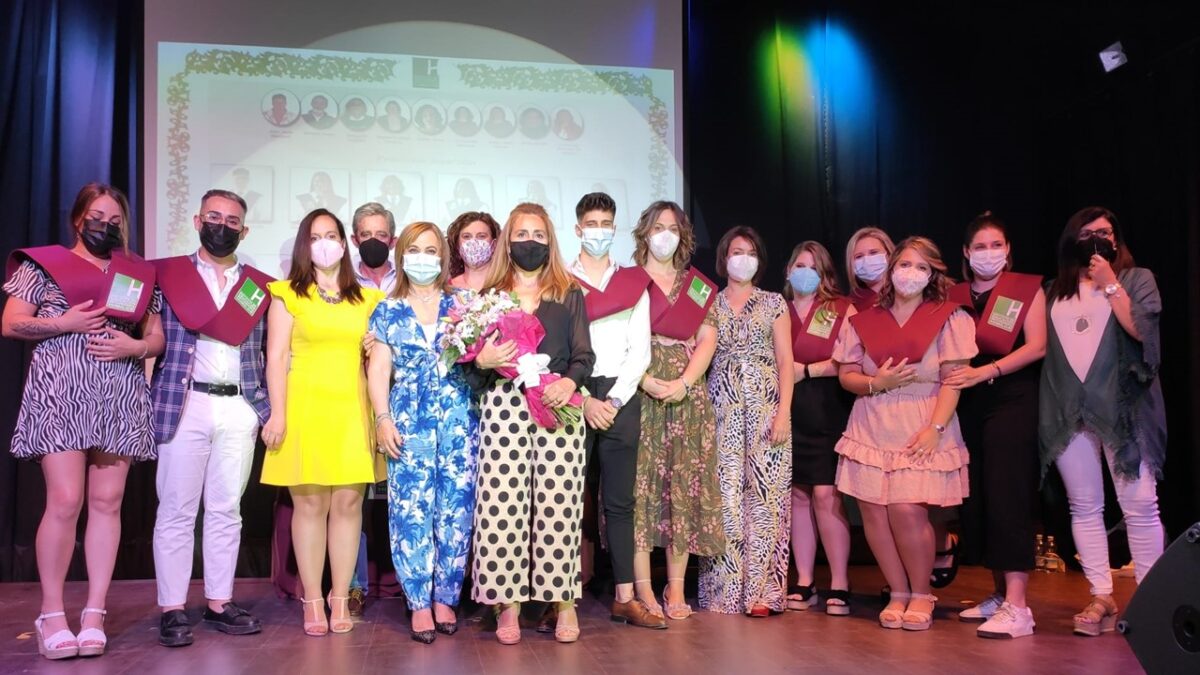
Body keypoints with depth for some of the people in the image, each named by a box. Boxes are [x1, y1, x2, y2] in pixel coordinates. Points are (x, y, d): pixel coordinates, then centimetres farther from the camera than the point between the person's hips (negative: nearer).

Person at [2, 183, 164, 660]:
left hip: (120, 401, 3)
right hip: (61, 396, -3)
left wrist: (134, 346, -6)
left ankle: (94, 613, 8)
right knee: (65, 500, -10)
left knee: (107, 502, 2)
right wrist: (65, 323, -11)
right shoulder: (43, 264, 7)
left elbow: (158, 338, 14)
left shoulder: (139, 275, 15)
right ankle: (51, 614, 4)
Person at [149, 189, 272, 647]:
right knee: (176, 510, 1)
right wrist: (154, 397, -9)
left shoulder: (259, 286, 12)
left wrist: (266, 407, 5)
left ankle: (220, 604, 16)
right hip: (184, 403, -2)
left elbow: (263, 351, 12)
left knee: (226, 510, 8)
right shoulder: (168, 274, 6)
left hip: (240, 408, 2)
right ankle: (172, 611, 8)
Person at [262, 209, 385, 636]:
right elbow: (276, 357, -1)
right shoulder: (288, 295, 5)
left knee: (349, 502, 1)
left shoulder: (366, 299, 14)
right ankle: (313, 602, 9)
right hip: (306, 408, -2)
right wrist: (278, 413, -9)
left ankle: (341, 599, 11)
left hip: (352, 409, 3)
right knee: (310, 504, -1)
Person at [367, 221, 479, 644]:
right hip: (408, 421, 0)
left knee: (455, 509, 2)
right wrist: (383, 419, -4)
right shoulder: (387, 311, 10)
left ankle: (446, 598, 14)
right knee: (411, 511, -2)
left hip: (459, 419, 0)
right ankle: (419, 603, 8)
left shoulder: (461, 303, 9)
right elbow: (378, 370, 5)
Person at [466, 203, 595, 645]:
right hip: (503, 407, 1)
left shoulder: (569, 295, 14)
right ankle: (509, 602, 6)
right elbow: (472, 361, 12)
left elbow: (584, 355, 6)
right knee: (501, 504, -5)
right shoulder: (489, 295, 15)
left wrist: (568, 381, -13)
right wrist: (483, 361, -10)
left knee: (558, 504, -4)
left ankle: (565, 600, 7)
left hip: (558, 407, 0)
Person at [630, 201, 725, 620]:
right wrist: (647, 381, -17)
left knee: (684, 485, 0)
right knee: (640, 482, -5)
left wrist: (683, 382, -9)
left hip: (688, 393, 3)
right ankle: (642, 587, 1)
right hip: (639, 391, -3)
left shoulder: (698, 285, 16)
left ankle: (676, 587, 7)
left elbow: (707, 339, 7)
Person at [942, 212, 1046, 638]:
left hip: (1012, 399, -5)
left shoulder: (1027, 288, 3)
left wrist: (987, 371, -19)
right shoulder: (954, 297, 13)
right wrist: (953, 371, -7)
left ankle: (1016, 607, -13)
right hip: (968, 404, 5)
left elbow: (1036, 346, -8)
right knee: (976, 502, 5)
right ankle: (999, 595, 17)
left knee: (1005, 496, -13)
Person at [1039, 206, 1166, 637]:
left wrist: (1109, 283, -5)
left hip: (1121, 406, -3)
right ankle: (1102, 599, 9)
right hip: (1067, 409, 3)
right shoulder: (1053, 291, 17)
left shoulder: (1136, 279, 9)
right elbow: (1038, 344, 17)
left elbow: (1140, 329, -8)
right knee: (1084, 506, 3)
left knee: (1139, 504, -6)